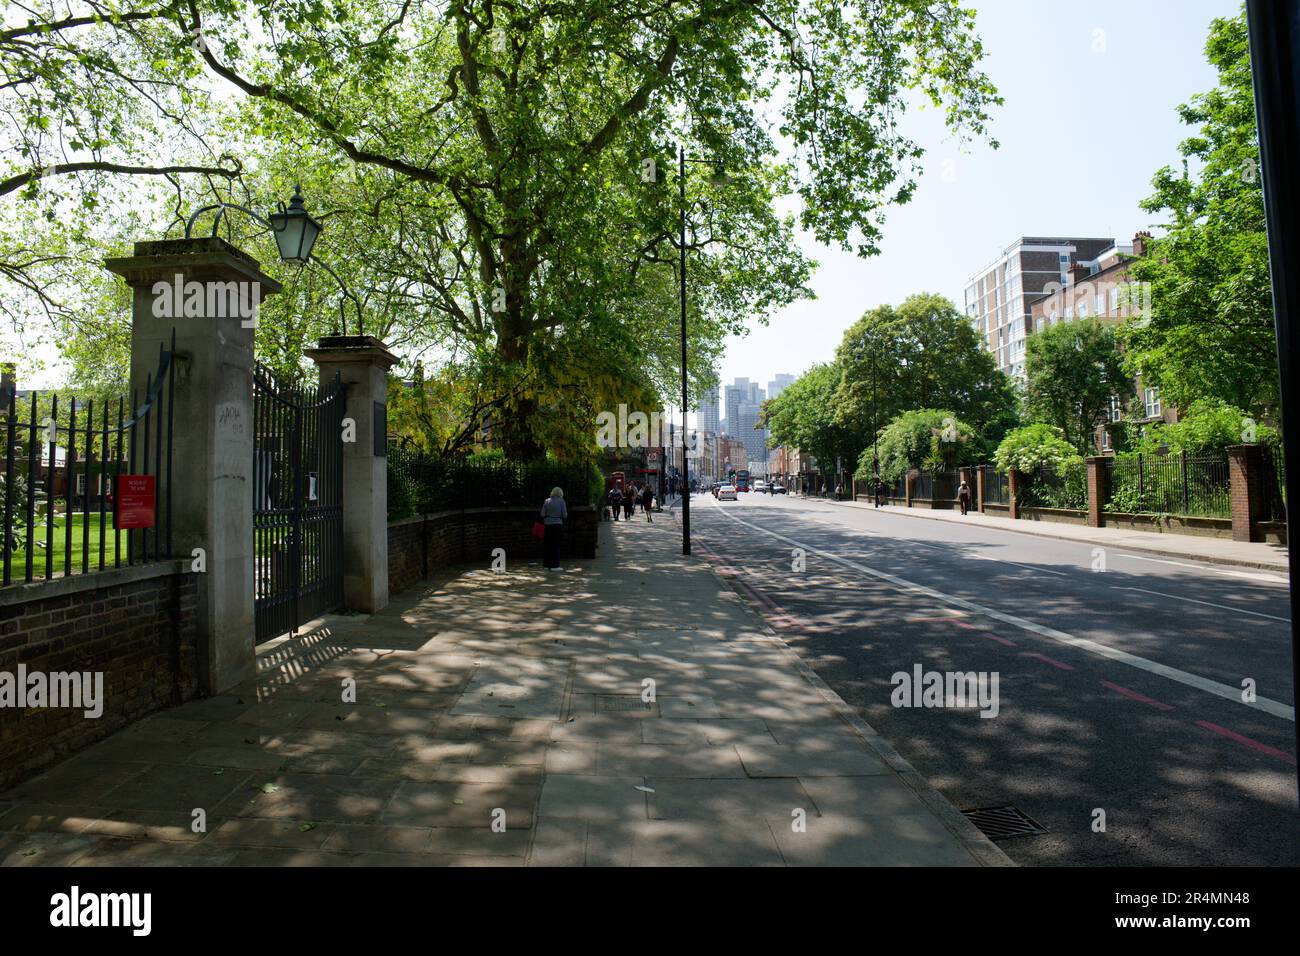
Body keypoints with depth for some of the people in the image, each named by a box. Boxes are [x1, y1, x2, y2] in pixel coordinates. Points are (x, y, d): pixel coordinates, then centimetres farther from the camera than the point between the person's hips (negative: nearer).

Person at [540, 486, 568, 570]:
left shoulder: (547, 501, 4)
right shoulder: (561, 501, -3)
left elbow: (542, 514, 1)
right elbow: (565, 515, -5)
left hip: (547, 525, 3)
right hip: (557, 524, -3)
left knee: (547, 545, 10)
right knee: (556, 545, 2)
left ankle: (546, 565, 14)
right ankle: (554, 565, 1)